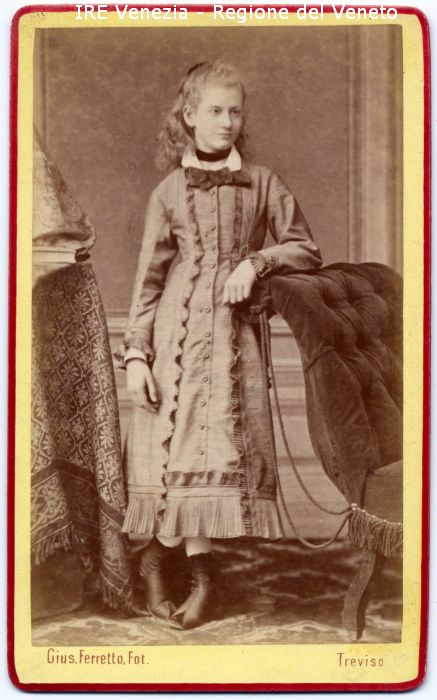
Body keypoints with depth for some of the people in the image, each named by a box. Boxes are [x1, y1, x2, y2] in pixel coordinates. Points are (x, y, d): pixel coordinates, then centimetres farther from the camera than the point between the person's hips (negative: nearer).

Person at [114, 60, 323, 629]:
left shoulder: (261, 183, 8)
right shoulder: (168, 192, 7)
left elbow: (306, 250, 11)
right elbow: (149, 277, 5)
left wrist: (255, 262, -7)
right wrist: (135, 352, -2)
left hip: (232, 331, 1)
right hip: (176, 331, 0)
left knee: (216, 446, -5)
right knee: (177, 446, -3)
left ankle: (158, 558, 8)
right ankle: (202, 574, 12)